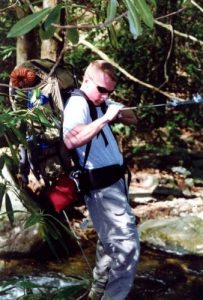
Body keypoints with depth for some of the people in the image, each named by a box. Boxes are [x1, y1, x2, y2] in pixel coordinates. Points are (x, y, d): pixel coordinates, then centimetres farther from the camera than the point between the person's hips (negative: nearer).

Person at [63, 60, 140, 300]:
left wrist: (118, 111, -6)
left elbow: (132, 118, 15)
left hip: (112, 182, 10)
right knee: (127, 246, -13)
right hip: (101, 186, -10)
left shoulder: (99, 101, 12)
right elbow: (71, 140, -36)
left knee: (110, 241, 21)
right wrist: (106, 117, -33)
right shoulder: (78, 104, -17)